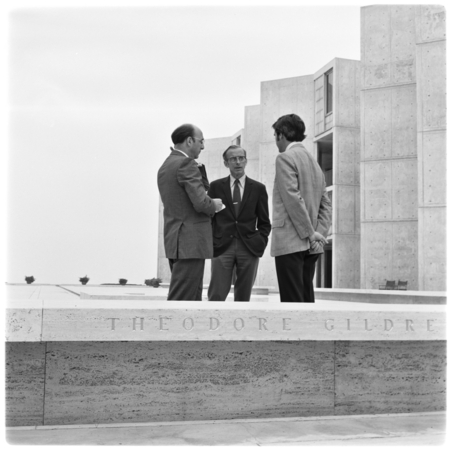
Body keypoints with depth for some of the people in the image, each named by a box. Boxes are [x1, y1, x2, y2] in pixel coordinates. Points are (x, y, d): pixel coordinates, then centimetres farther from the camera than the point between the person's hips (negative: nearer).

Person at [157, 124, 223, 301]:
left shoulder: (165, 166, 16)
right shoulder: (186, 163, -13)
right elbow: (201, 203, -20)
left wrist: (209, 203, 15)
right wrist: (214, 204, 1)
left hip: (175, 241, 10)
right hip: (190, 242, -9)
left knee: (193, 298, 13)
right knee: (181, 300, -7)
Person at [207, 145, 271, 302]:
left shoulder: (258, 188, 9)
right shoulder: (216, 186, 8)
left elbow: (264, 222, 11)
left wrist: (260, 242, -2)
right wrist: (211, 242, -1)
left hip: (249, 248, 1)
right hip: (221, 247, -1)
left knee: (243, 296, 5)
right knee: (216, 296, -5)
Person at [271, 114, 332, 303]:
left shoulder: (285, 158, -5)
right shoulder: (314, 162, 20)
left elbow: (293, 198, -15)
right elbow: (326, 204, 16)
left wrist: (311, 234, -12)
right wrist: (319, 234, 5)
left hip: (290, 242, -8)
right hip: (310, 246, 8)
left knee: (293, 301, -8)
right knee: (307, 299, 9)